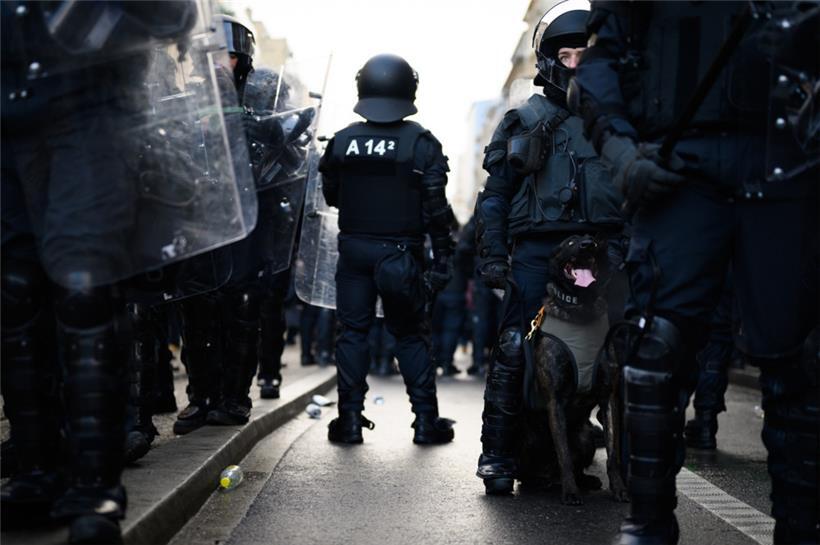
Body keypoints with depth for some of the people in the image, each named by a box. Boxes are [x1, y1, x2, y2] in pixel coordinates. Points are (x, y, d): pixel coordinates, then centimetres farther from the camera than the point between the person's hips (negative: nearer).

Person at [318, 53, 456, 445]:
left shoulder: (342, 141, 0)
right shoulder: (421, 143, -8)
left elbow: (331, 196, 10)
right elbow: (435, 206, -8)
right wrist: (442, 258, -3)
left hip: (353, 248, 2)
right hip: (400, 250, -2)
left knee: (352, 332, 8)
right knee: (410, 335, 7)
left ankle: (350, 419, 8)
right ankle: (426, 420, 8)